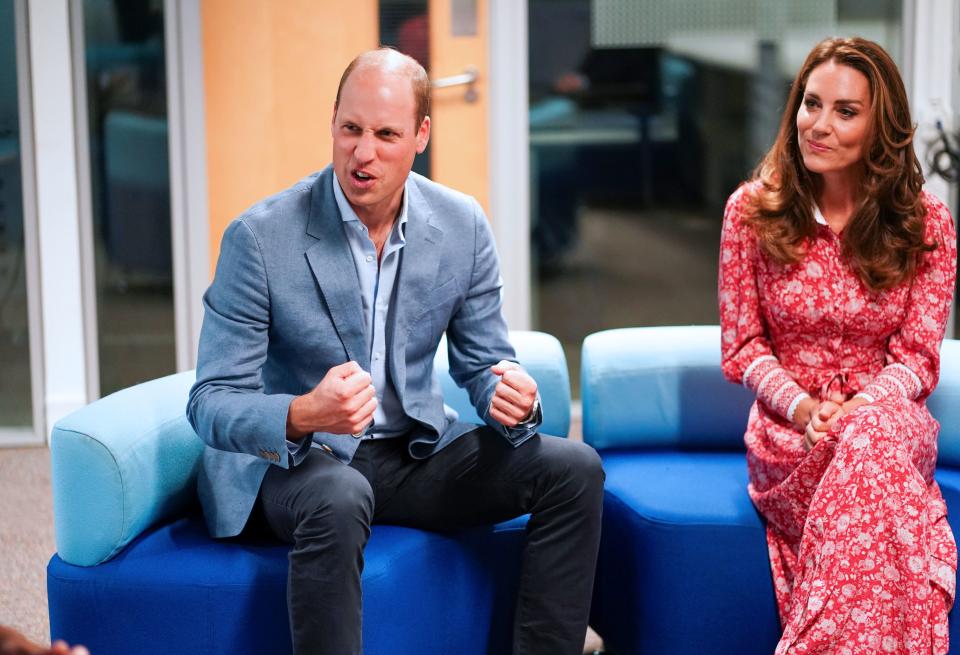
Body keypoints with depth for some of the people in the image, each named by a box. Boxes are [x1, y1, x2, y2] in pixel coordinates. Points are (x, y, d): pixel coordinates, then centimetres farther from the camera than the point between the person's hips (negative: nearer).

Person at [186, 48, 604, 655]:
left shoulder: (463, 226, -4)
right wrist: (302, 416, -39)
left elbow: (482, 360, 6)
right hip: (295, 461, -4)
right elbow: (211, 404, -17)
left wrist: (512, 400, -20)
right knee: (339, 500, -38)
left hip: (417, 453, 5)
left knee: (573, 467, -14)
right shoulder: (259, 237, -16)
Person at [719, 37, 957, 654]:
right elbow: (742, 346, 4)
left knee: (871, 438, -39)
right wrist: (802, 407, -15)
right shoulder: (752, 210, 3)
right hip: (787, 426, 0)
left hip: (887, 417, 1)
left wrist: (855, 409, -21)